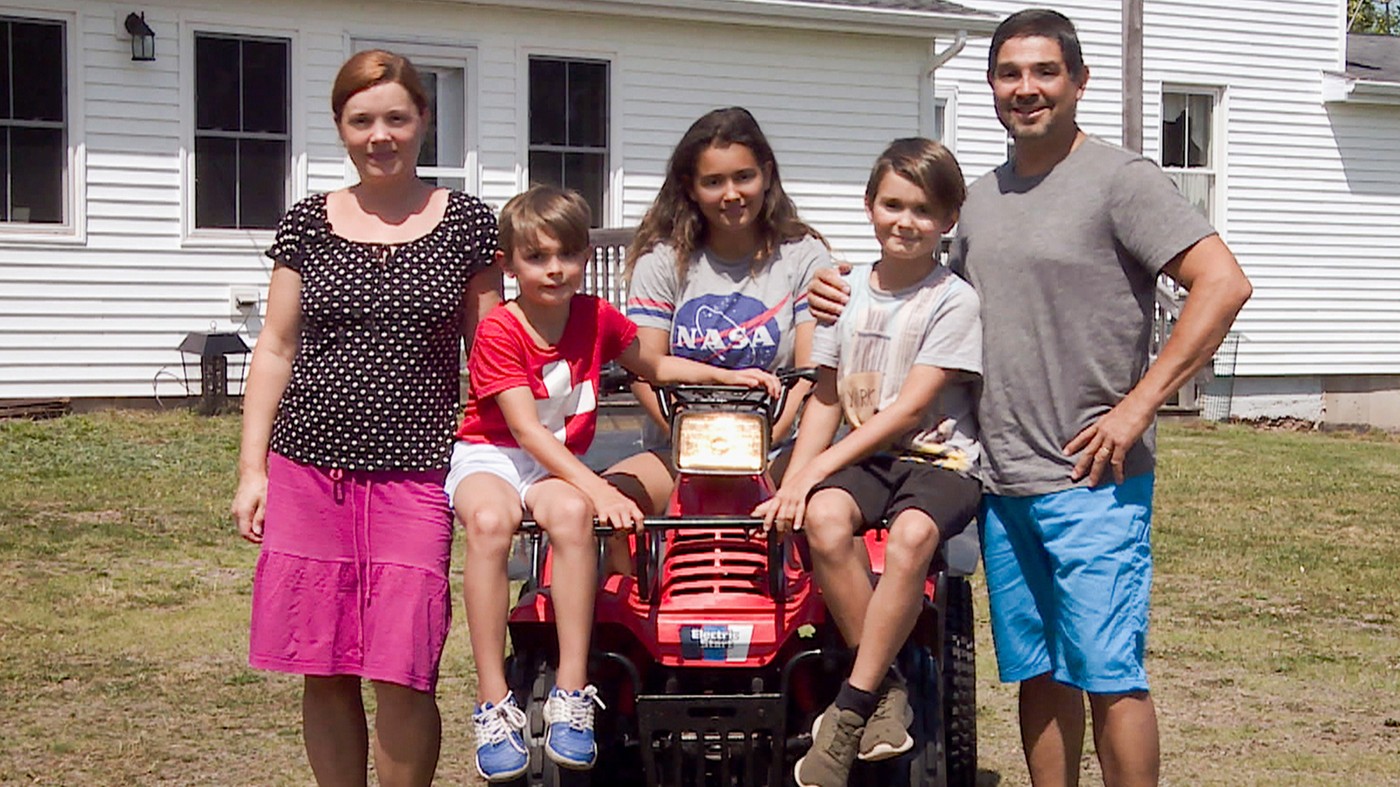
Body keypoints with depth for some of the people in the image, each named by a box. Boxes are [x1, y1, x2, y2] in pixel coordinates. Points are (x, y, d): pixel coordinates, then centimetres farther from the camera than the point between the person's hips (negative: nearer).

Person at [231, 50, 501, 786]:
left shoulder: (466, 223, 5)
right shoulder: (308, 222, 9)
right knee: (325, 671, 6)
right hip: (308, 469, 2)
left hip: (415, 474, -2)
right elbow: (276, 347, 11)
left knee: (402, 675, -7)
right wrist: (252, 467, 4)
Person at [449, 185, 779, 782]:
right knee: (489, 521, -39)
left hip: (557, 464, 3)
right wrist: (598, 489, -31)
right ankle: (494, 705, -34)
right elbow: (526, 428, -21)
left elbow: (652, 366, 23)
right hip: (489, 457, -3)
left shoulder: (596, 318, 3)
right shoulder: (499, 332, -13)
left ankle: (571, 694, -33)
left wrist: (727, 376, 9)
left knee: (571, 514, -35)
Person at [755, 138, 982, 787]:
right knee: (823, 520, -30)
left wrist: (819, 466, -16)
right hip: (861, 459, 4)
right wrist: (792, 485, -2)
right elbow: (826, 400, 12)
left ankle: (851, 707, -25)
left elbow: (909, 409, -11)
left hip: (939, 460, -4)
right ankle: (886, 688, -19)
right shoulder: (849, 293, 12)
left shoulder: (955, 301, -3)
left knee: (911, 535, -36)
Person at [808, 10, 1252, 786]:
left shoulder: (1119, 178, -6)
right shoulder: (980, 198, 16)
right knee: (1037, 672, 13)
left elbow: (1222, 284, -14)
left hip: (1092, 481, -7)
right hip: (1003, 480, 7)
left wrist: (1137, 406, -17)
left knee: (1107, 675, -5)